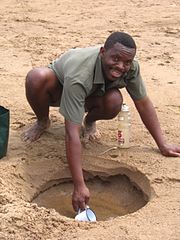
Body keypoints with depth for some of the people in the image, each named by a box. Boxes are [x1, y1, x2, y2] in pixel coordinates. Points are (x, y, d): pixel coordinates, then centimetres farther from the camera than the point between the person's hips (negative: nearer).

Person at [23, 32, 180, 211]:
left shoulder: (131, 67, -29)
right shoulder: (79, 76, -45)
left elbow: (143, 103, -14)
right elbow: (72, 134, -47)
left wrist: (162, 145, -18)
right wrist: (79, 186, -48)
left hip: (89, 93, 3)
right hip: (58, 88, -3)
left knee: (114, 102, -32)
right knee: (37, 77, -38)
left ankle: (89, 121, 5)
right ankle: (43, 122, -4)